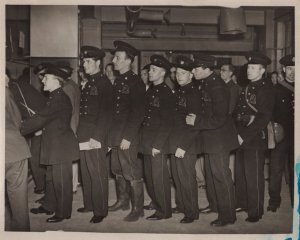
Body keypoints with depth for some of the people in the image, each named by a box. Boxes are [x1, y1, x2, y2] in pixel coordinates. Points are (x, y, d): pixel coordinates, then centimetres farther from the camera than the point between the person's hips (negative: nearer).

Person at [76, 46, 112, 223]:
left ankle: (100, 210, 8)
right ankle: (89, 204, 28)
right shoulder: (87, 83, 16)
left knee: (98, 174, -1)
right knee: (86, 172, 15)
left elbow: (105, 112, -16)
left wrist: (97, 137, -19)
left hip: (96, 137, -8)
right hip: (83, 136, 8)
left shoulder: (104, 83, -10)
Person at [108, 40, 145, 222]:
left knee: (132, 173, -2)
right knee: (118, 171, 17)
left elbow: (138, 113, -16)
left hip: (129, 138, -8)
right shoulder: (118, 81, 14)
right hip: (115, 135, 8)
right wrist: (111, 135, 11)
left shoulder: (135, 82, -11)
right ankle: (123, 201, 32)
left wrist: (127, 137, -19)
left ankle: (138, 209, 9)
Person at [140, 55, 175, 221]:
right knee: (149, 177, 15)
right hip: (147, 144, 8)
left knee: (159, 178, -1)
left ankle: (164, 211, 11)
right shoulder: (150, 92, 14)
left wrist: (157, 145, -17)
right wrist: (143, 141, 11)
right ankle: (156, 205, 30)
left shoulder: (166, 93, -11)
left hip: (158, 144, -8)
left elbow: (167, 122, -15)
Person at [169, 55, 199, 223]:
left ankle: (192, 212, 11)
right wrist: (173, 143, 12)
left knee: (187, 178, -1)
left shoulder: (194, 93, -11)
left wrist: (183, 146, -18)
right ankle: (181, 205, 29)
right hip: (175, 143, 8)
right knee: (177, 176, 14)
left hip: (187, 146, -8)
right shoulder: (177, 93, 14)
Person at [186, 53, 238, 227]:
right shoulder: (204, 85, 7)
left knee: (221, 176, -2)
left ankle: (227, 216, 9)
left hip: (219, 138, -10)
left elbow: (219, 119, -26)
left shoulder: (217, 87, -22)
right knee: (211, 173, 21)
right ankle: (214, 205, 38)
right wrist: (194, 118, 4)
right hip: (209, 139, 10)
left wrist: (197, 121, -20)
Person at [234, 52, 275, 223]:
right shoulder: (247, 88, 14)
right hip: (241, 137, 7)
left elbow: (264, 117, -17)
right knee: (240, 174, 15)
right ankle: (242, 204, 30)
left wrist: (245, 136, -17)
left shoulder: (266, 88, -9)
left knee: (254, 177, 0)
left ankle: (256, 211, 13)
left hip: (255, 139, -7)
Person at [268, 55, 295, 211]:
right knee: (276, 169, 0)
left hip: (295, 135, 1)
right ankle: (274, 200, 13)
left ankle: (296, 202, 20)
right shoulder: (276, 89, 4)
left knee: (295, 170, 8)